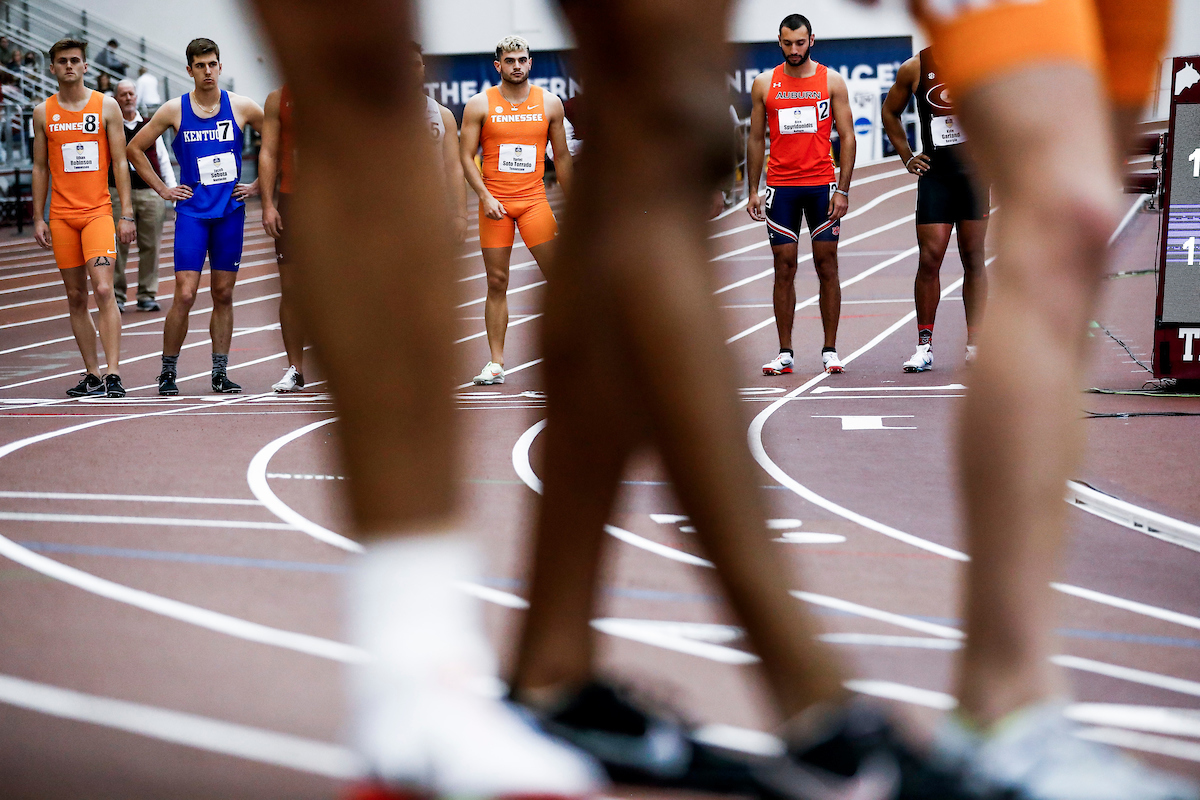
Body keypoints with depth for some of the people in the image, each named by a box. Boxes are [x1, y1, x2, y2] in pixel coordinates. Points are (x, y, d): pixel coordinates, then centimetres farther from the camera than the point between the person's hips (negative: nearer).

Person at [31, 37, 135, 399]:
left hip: (98, 212, -3)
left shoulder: (106, 106, 3)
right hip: (61, 217, 3)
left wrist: (126, 213, -4)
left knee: (103, 290, -16)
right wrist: (38, 217, 6)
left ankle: (113, 374, -18)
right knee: (76, 297, 5)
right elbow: (40, 168, 13)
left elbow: (119, 162, 3)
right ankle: (92, 375, 12)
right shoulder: (43, 112, 9)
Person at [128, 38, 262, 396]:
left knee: (224, 294, 6)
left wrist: (259, 185, 5)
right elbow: (134, 149, 8)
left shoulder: (242, 107, 0)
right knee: (185, 294, -9)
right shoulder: (174, 110, -1)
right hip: (192, 211, -2)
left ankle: (220, 373, 13)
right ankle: (168, 371, 2)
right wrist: (162, 189, 3)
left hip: (230, 210, 2)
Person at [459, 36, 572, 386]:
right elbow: (466, 156, 1)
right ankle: (496, 363, 6)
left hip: (534, 199, 1)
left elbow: (561, 156, 13)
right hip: (494, 202, -1)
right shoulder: (479, 105, 2)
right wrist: (485, 196, -11)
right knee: (497, 282, 1)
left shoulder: (550, 103, 7)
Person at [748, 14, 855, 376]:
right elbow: (756, 139, 10)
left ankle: (830, 351, 8)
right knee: (784, 268, 1)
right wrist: (753, 191, 4)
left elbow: (847, 137, 1)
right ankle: (785, 353, 6)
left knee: (827, 266, 2)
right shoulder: (764, 84, 6)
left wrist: (843, 190, -7)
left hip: (823, 185, -1)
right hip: (780, 187, 1)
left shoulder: (832, 82, 2)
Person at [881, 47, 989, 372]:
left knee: (973, 259, 5)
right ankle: (924, 345, 1)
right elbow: (890, 112, 17)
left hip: (974, 171, 0)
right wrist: (906, 156, 8)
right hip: (934, 172, 0)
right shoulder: (914, 68, 2)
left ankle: (974, 343, 14)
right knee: (929, 259, -7)